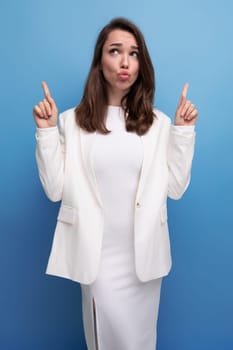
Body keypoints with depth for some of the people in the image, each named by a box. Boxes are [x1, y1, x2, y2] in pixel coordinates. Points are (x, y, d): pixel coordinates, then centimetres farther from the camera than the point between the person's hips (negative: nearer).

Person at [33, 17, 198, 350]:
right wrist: (46, 131, -12)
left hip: (145, 252, 2)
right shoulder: (72, 121, -4)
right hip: (98, 254, -2)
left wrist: (184, 130, -7)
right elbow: (55, 190, -6)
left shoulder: (159, 122, -1)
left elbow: (176, 188, -3)